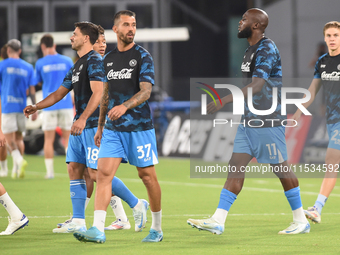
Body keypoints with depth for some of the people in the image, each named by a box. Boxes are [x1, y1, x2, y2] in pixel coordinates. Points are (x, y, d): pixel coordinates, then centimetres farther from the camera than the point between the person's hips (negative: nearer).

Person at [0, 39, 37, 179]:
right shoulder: (28, 67, 7)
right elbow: (32, 90, 5)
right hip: (22, 106, 4)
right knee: (19, 137, 15)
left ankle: (19, 160, -29)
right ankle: (16, 169, 15)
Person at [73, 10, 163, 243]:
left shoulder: (143, 57, -5)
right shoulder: (109, 58, 12)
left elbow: (145, 92, -15)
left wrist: (124, 106, -31)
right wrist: (100, 126, 20)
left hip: (139, 127, -4)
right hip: (113, 128, 4)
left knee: (147, 175, 3)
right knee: (104, 173, -9)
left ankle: (157, 228, 18)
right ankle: (98, 230, -15)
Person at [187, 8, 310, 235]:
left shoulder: (267, 49, -16)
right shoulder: (251, 50, 14)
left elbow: (256, 86, -26)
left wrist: (225, 100, -31)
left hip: (268, 122, -9)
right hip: (249, 121, 9)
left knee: (282, 169, -1)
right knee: (236, 167, 1)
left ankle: (301, 221, 10)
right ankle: (218, 221, -3)